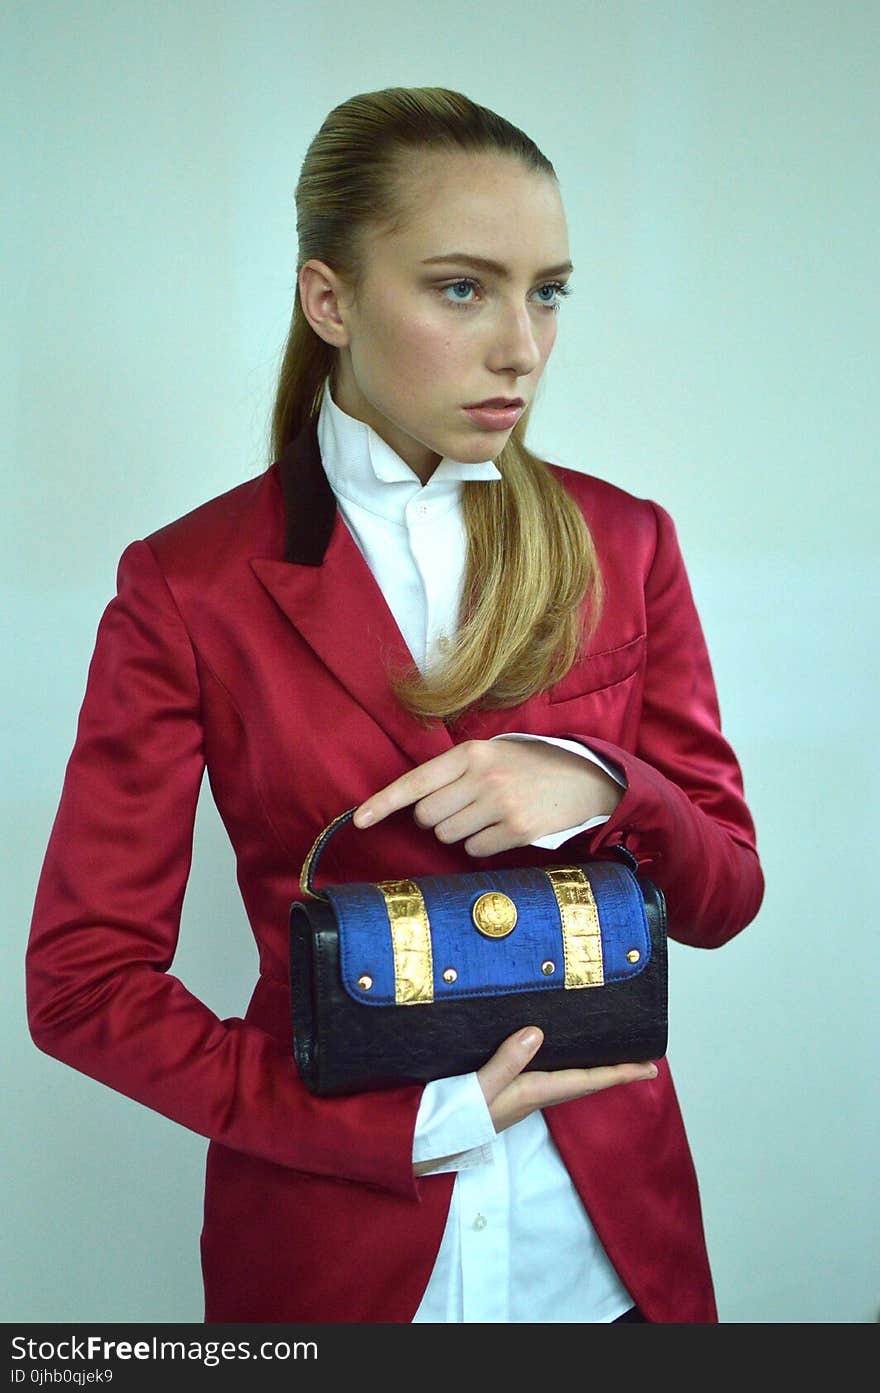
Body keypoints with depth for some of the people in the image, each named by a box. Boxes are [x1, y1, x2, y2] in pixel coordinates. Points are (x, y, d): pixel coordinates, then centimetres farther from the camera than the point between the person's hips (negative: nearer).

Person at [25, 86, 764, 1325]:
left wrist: (596, 790, -20)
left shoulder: (624, 543, -1)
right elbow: (83, 980, -9)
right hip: (340, 1239, -2)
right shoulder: (190, 586, -9)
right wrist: (402, 1124, -16)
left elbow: (724, 895, 2)